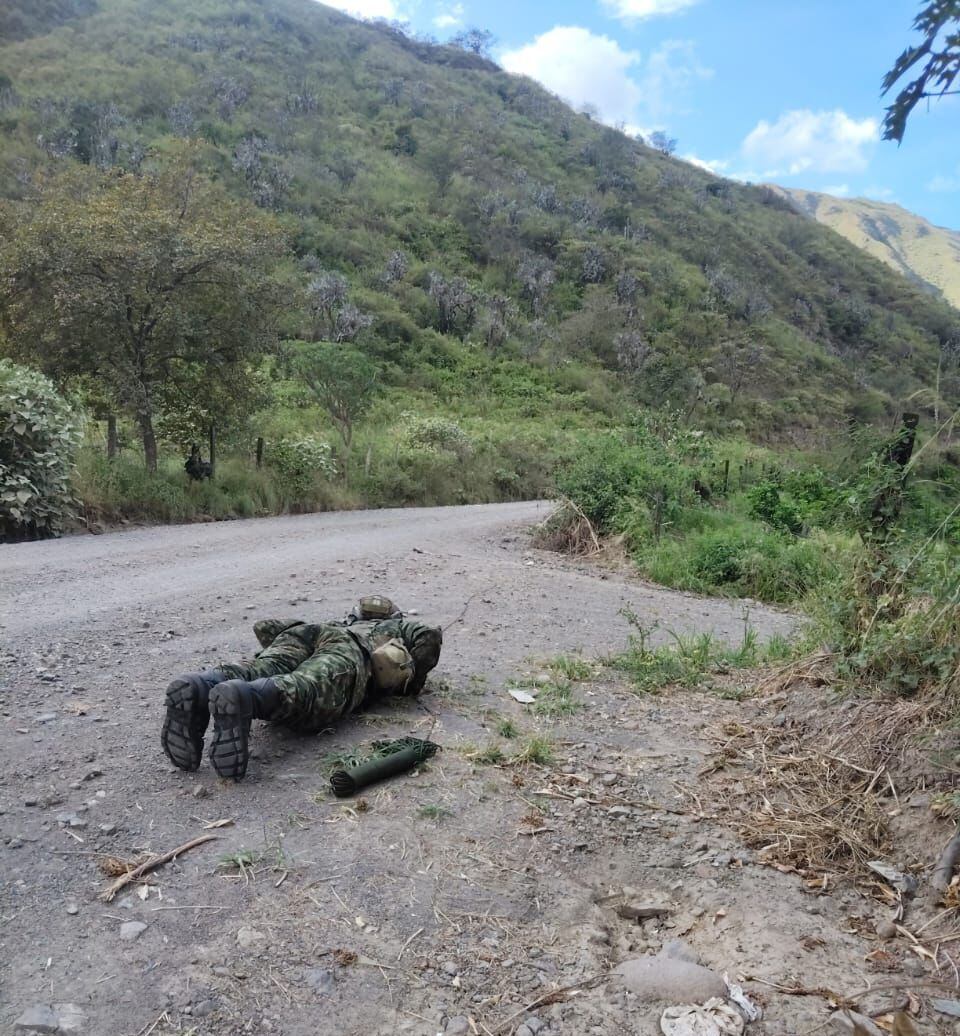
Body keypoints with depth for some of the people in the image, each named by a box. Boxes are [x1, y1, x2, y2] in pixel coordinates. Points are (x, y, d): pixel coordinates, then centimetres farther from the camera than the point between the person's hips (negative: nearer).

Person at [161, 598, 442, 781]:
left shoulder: (340, 624, 48)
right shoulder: (400, 625, 41)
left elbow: (264, 626, 41)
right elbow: (430, 635, 15)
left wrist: (282, 664, 43)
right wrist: (413, 681, 29)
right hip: (347, 652, -4)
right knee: (306, 693, -32)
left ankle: (196, 689, -54)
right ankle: (240, 699, -63)